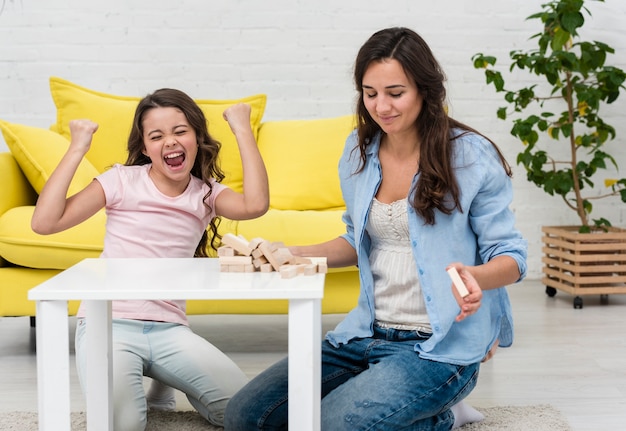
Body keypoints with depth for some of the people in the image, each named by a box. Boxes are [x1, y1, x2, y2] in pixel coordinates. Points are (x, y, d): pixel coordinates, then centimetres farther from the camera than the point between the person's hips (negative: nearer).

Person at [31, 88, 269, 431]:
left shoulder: (206, 193, 7)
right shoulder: (123, 180, -1)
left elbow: (255, 205, -17)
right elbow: (44, 222, -11)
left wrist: (243, 129, -10)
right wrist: (77, 148, -11)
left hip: (169, 327, 3)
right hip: (110, 322, -3)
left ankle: (166, 382, 16)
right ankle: (120, 380, 9)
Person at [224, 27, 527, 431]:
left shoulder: (473, 156, -10)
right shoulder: (359, 151, 7)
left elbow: (510, 256, -7)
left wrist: (476, 276, -30)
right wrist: (295, 255, 3)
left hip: (440, 346, -6)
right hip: (368, 334, 7)